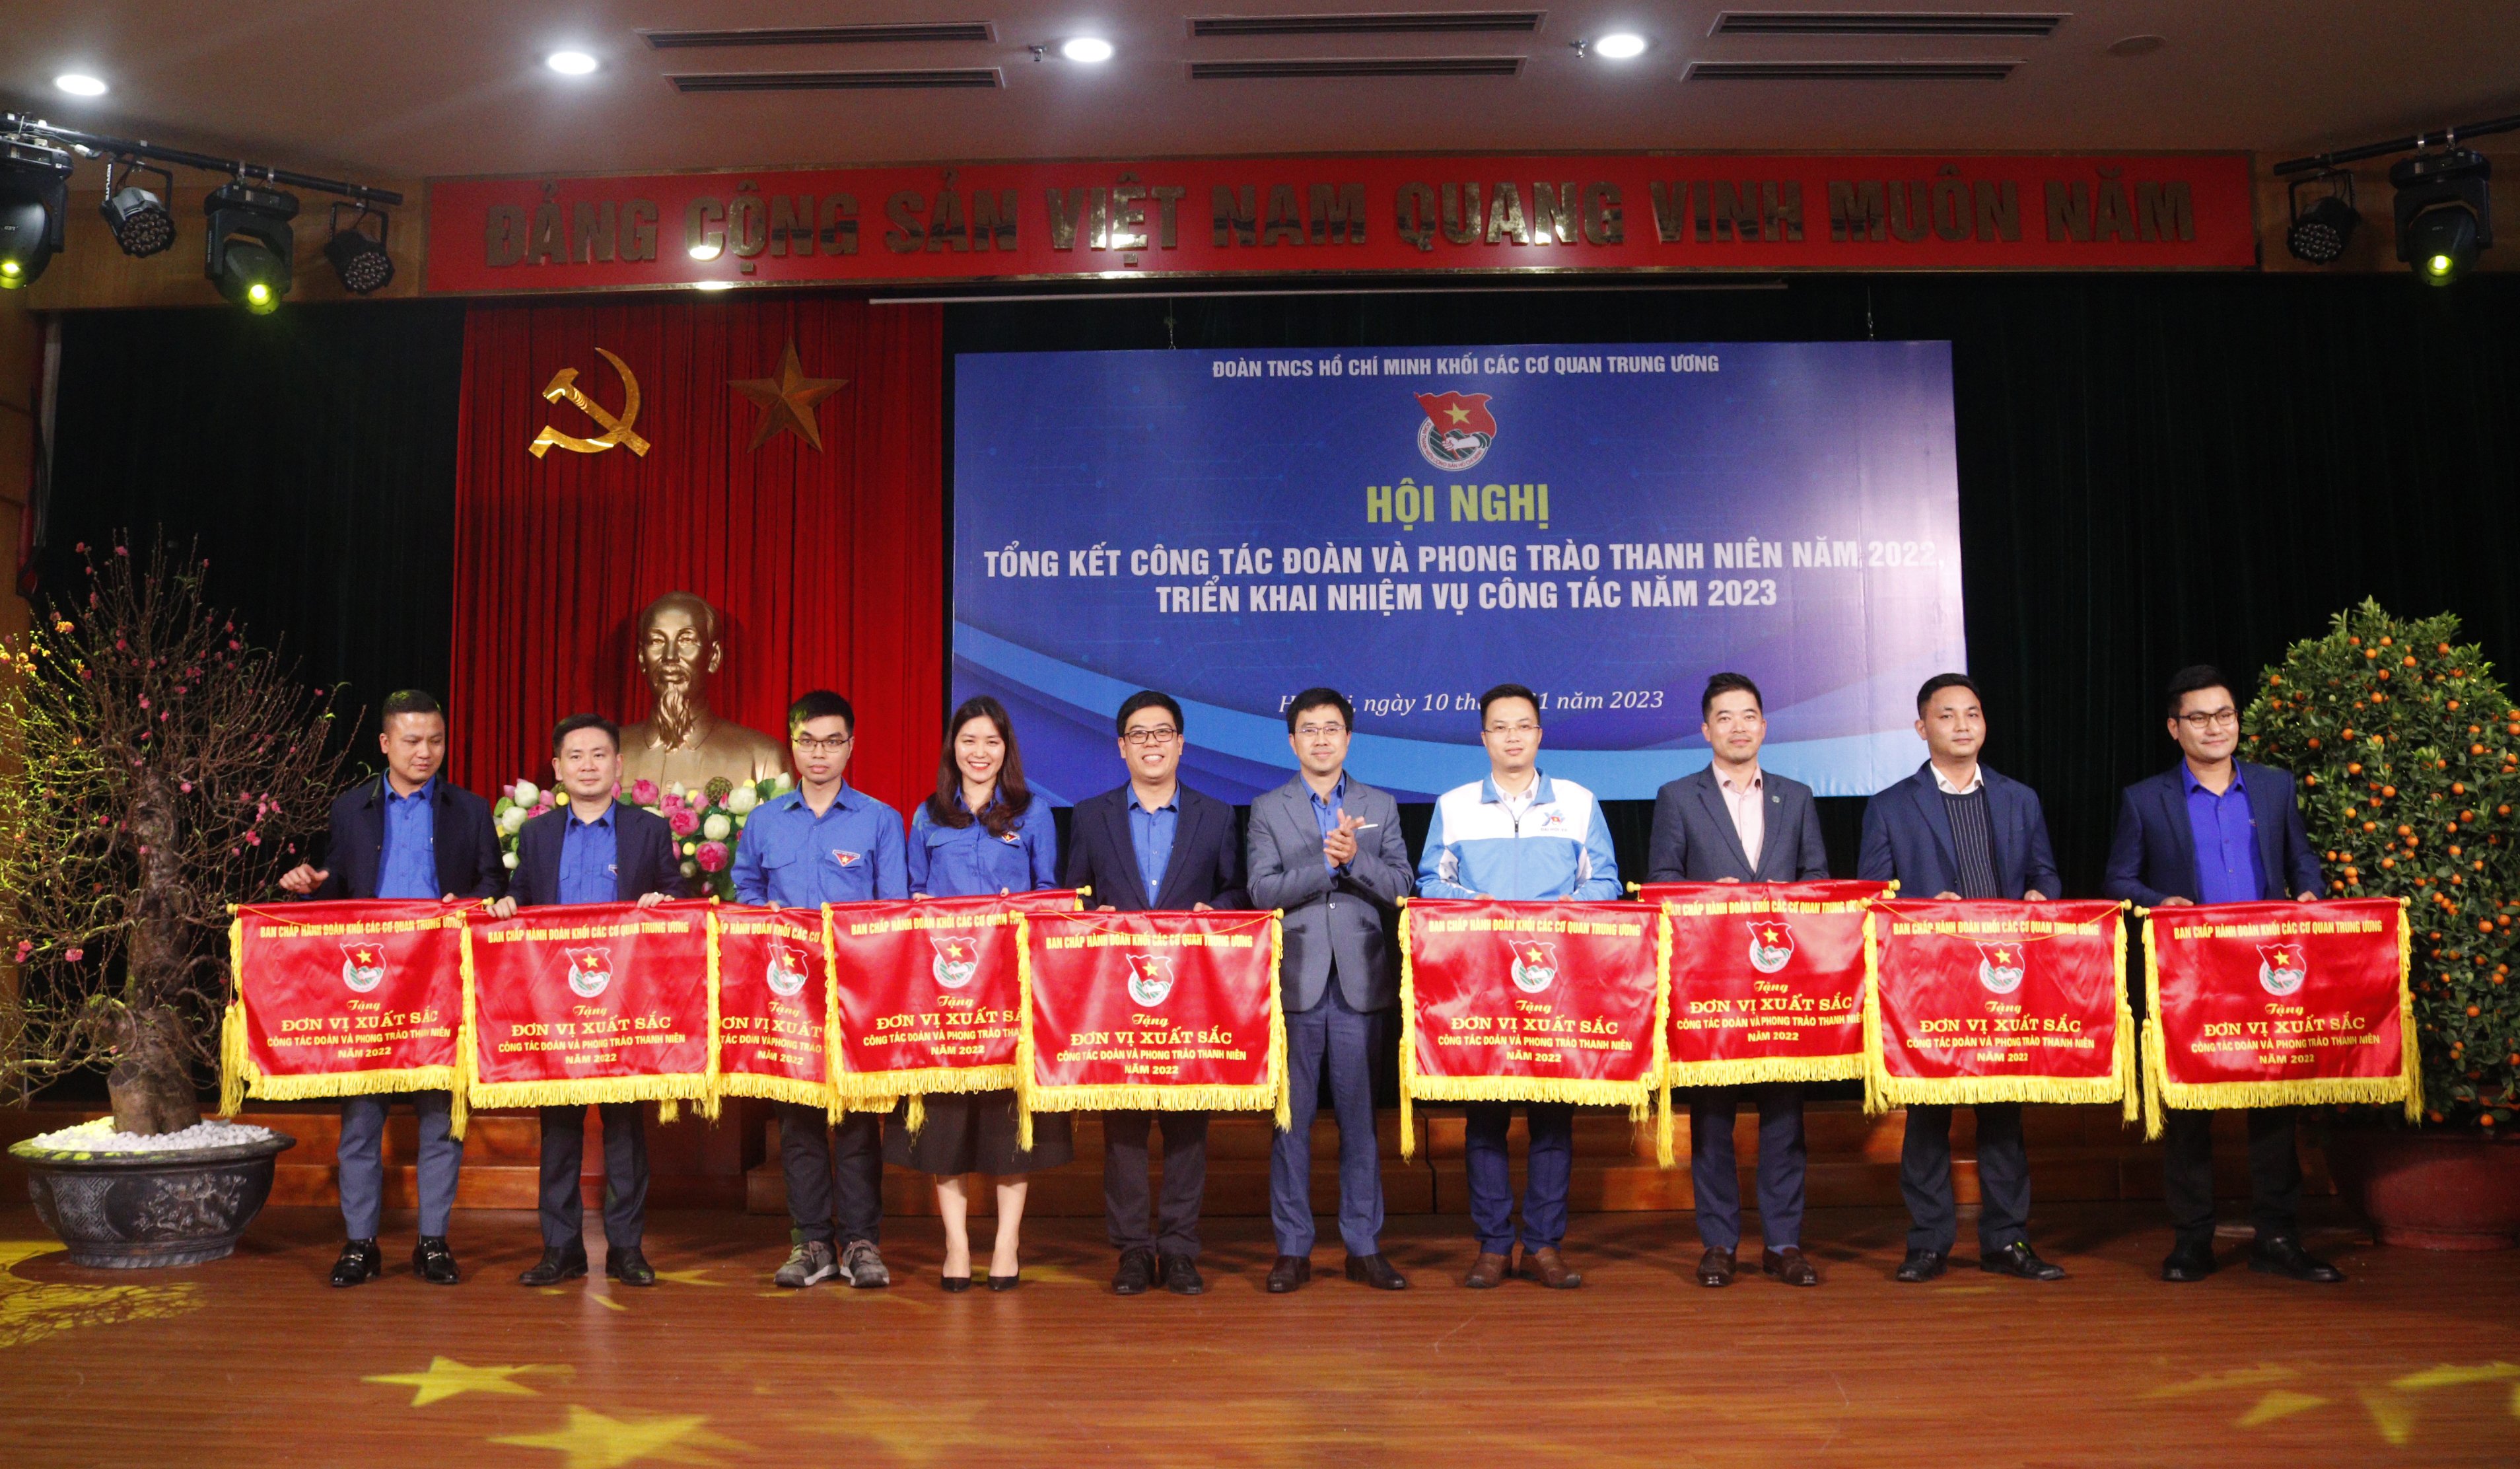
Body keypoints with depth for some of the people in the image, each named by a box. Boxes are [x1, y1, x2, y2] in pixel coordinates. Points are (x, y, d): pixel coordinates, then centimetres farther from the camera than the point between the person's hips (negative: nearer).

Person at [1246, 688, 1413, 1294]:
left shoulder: (1380, 807, 11)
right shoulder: (1268, 810, 7)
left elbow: (1400, 886, 2)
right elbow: (1263, 891, -4)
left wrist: (1354, 858, -14)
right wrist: (1324, 863, -15)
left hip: (1360, 980, 1)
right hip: (1296, 982, -1)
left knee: (1361, 1116, 4)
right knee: (1291, 1117, 2)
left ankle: (1365, 1247, 13)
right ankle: (1292, 1249, 11)